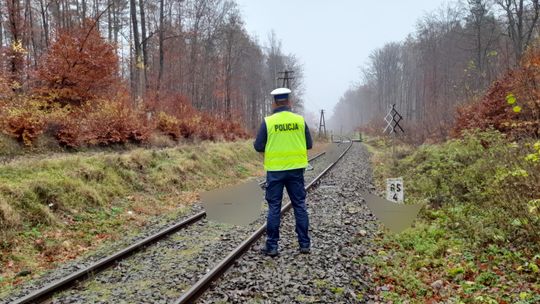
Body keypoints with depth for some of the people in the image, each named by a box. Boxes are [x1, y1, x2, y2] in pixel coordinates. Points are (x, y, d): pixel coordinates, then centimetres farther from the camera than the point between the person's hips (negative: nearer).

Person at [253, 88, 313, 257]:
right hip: (296, 169, 2)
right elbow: (309, 144, 4)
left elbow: (258, 147, -5)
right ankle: (305, 244, 15)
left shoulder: (268, 121, -8)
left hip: (275, 170, -1)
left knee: (274, 208, 6)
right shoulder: (300, 120, -2)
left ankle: (272, 246, 10)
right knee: (300, 206, 11)